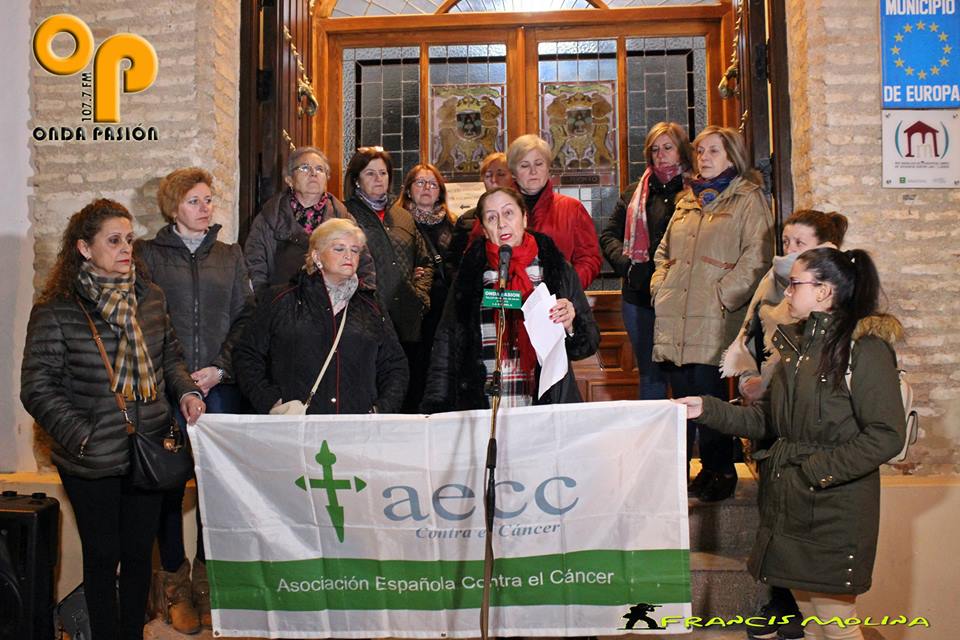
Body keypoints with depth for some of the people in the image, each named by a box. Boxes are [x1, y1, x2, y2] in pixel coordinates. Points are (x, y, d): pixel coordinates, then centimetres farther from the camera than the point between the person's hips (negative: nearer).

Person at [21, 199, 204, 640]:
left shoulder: (149, 297, 3)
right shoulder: (56, 311, -10)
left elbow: (170, 355, 16)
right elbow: (38, 388, -8)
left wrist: (186, 390, -3)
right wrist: (82, 437, -17)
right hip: (92, 461, -4)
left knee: (139, 553, 15)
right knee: (103, 556, 11)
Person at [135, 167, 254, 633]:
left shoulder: (230, 255, 14)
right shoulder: (149, 254, 6)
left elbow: (245, 316, 8)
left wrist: (219, 368, -6)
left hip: (220, 387, 2)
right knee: (169, 484, 3)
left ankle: (207, 576, 20)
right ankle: (174, 579, 19)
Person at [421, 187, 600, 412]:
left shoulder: (557, 270, 8)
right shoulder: (469, 275, 9)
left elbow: (590, 341, 12)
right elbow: (446, 343, 8)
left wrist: (570, 327, -10)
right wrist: (436, 407, -1)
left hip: (547, 405, 0)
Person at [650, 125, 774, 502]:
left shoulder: (748, 199, 3)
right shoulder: (686, 200, 23)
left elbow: (756, 258, -8)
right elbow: (664, 251, 28)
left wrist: (723, 296, -13)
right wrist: (659, 286, 11)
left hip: (714, 319, -6)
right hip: (674, 317, 6)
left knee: (707, 393, -7)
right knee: (681, 395, 8)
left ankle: (720, 474, 8)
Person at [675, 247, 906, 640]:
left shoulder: (865, 347, -14)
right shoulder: (796, 343, 11)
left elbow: (886, 436, -18)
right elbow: (766, 419, 12)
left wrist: (817, 469, -18)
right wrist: (707, 410, 1)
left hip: (835, 508, -7)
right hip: (788, 504, 7)